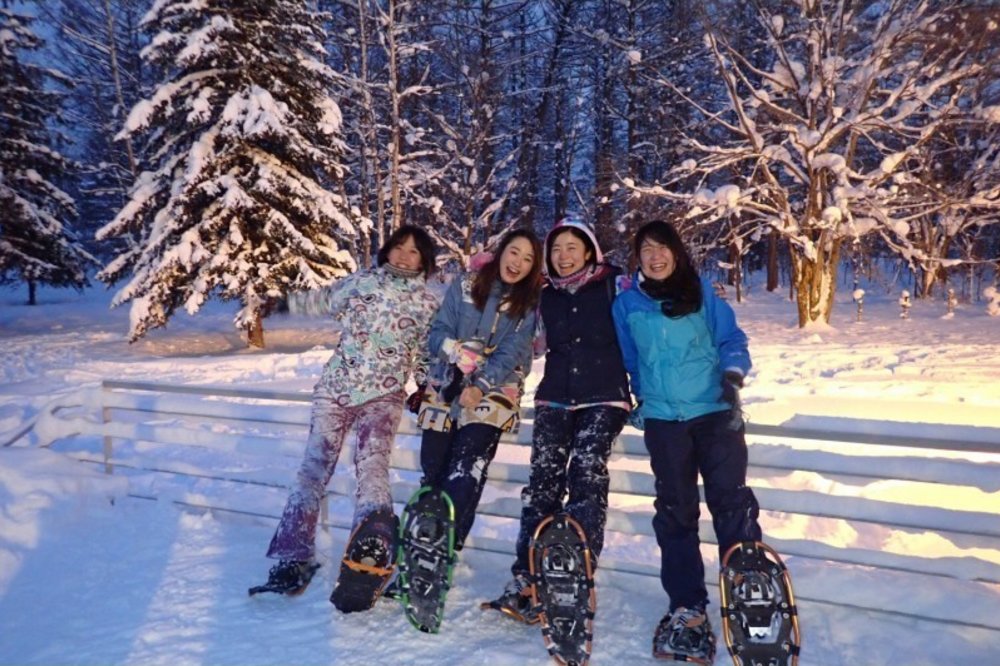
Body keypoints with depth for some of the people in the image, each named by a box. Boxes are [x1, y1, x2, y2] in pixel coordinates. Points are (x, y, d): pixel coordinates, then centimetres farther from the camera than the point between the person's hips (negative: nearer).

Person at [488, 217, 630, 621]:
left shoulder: (614, 286, 1)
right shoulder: (546, 296, 13)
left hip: (603, 398, -3)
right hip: (554, 399, 3)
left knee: (587, 477, -17)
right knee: (543, 480, -5)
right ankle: (526, 577, -2)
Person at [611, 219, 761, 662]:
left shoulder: (702, 293, 0)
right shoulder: (626, 303, 4)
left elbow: (731, 339, 1)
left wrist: (732, 377, -15)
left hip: (715, 411, -2)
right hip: (662, 418, 2)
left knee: (731, 504, -4)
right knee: (674, 512, 7)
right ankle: (687, 608, 17)